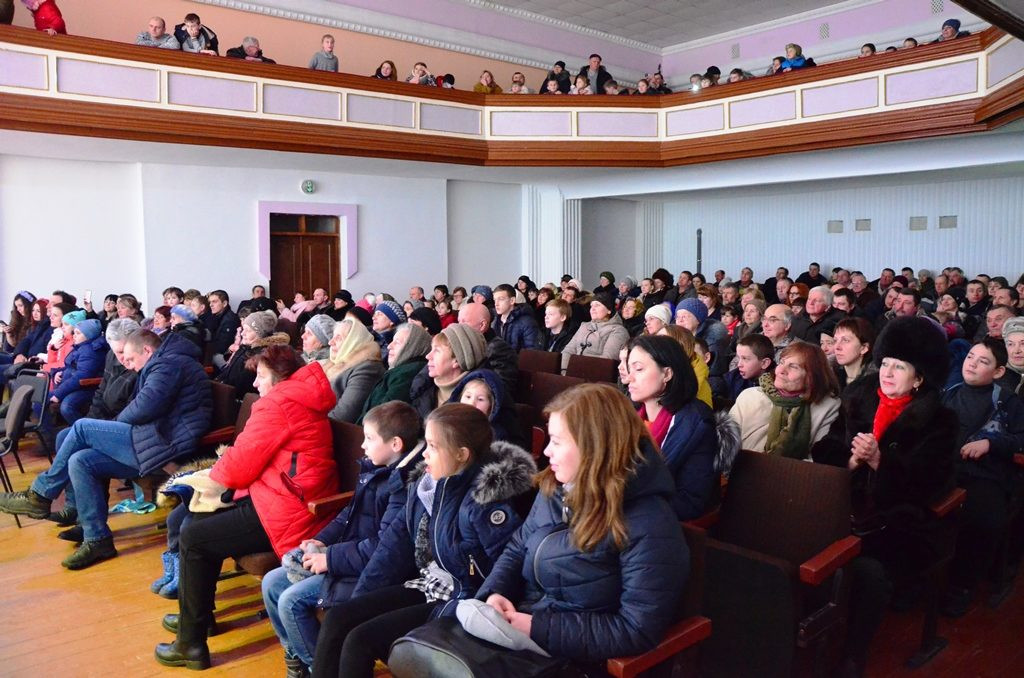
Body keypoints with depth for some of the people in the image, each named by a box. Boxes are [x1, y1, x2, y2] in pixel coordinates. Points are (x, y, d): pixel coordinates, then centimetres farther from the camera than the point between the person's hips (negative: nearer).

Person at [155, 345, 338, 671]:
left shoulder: (279, 403, -15)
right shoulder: (300, 398, 18)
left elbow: (241, 462, -13)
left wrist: (215, 477, 8)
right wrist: (220, 476, 5)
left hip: (286, 515, -11)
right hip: (293, 502, 11)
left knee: (193, 537, -2)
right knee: (204, 519, 21)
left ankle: (191, 645, 8)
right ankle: (196, 615, 34)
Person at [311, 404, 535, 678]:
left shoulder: (487, 502, -24)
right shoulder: (427, 483, 1)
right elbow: (397, 541, 6)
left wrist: (451, 615, -24)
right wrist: (359, 601, 4)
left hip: (458, 602, -8)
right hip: (425, 585, 8)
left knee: (360, 640, -15)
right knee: (337, 619, -2)